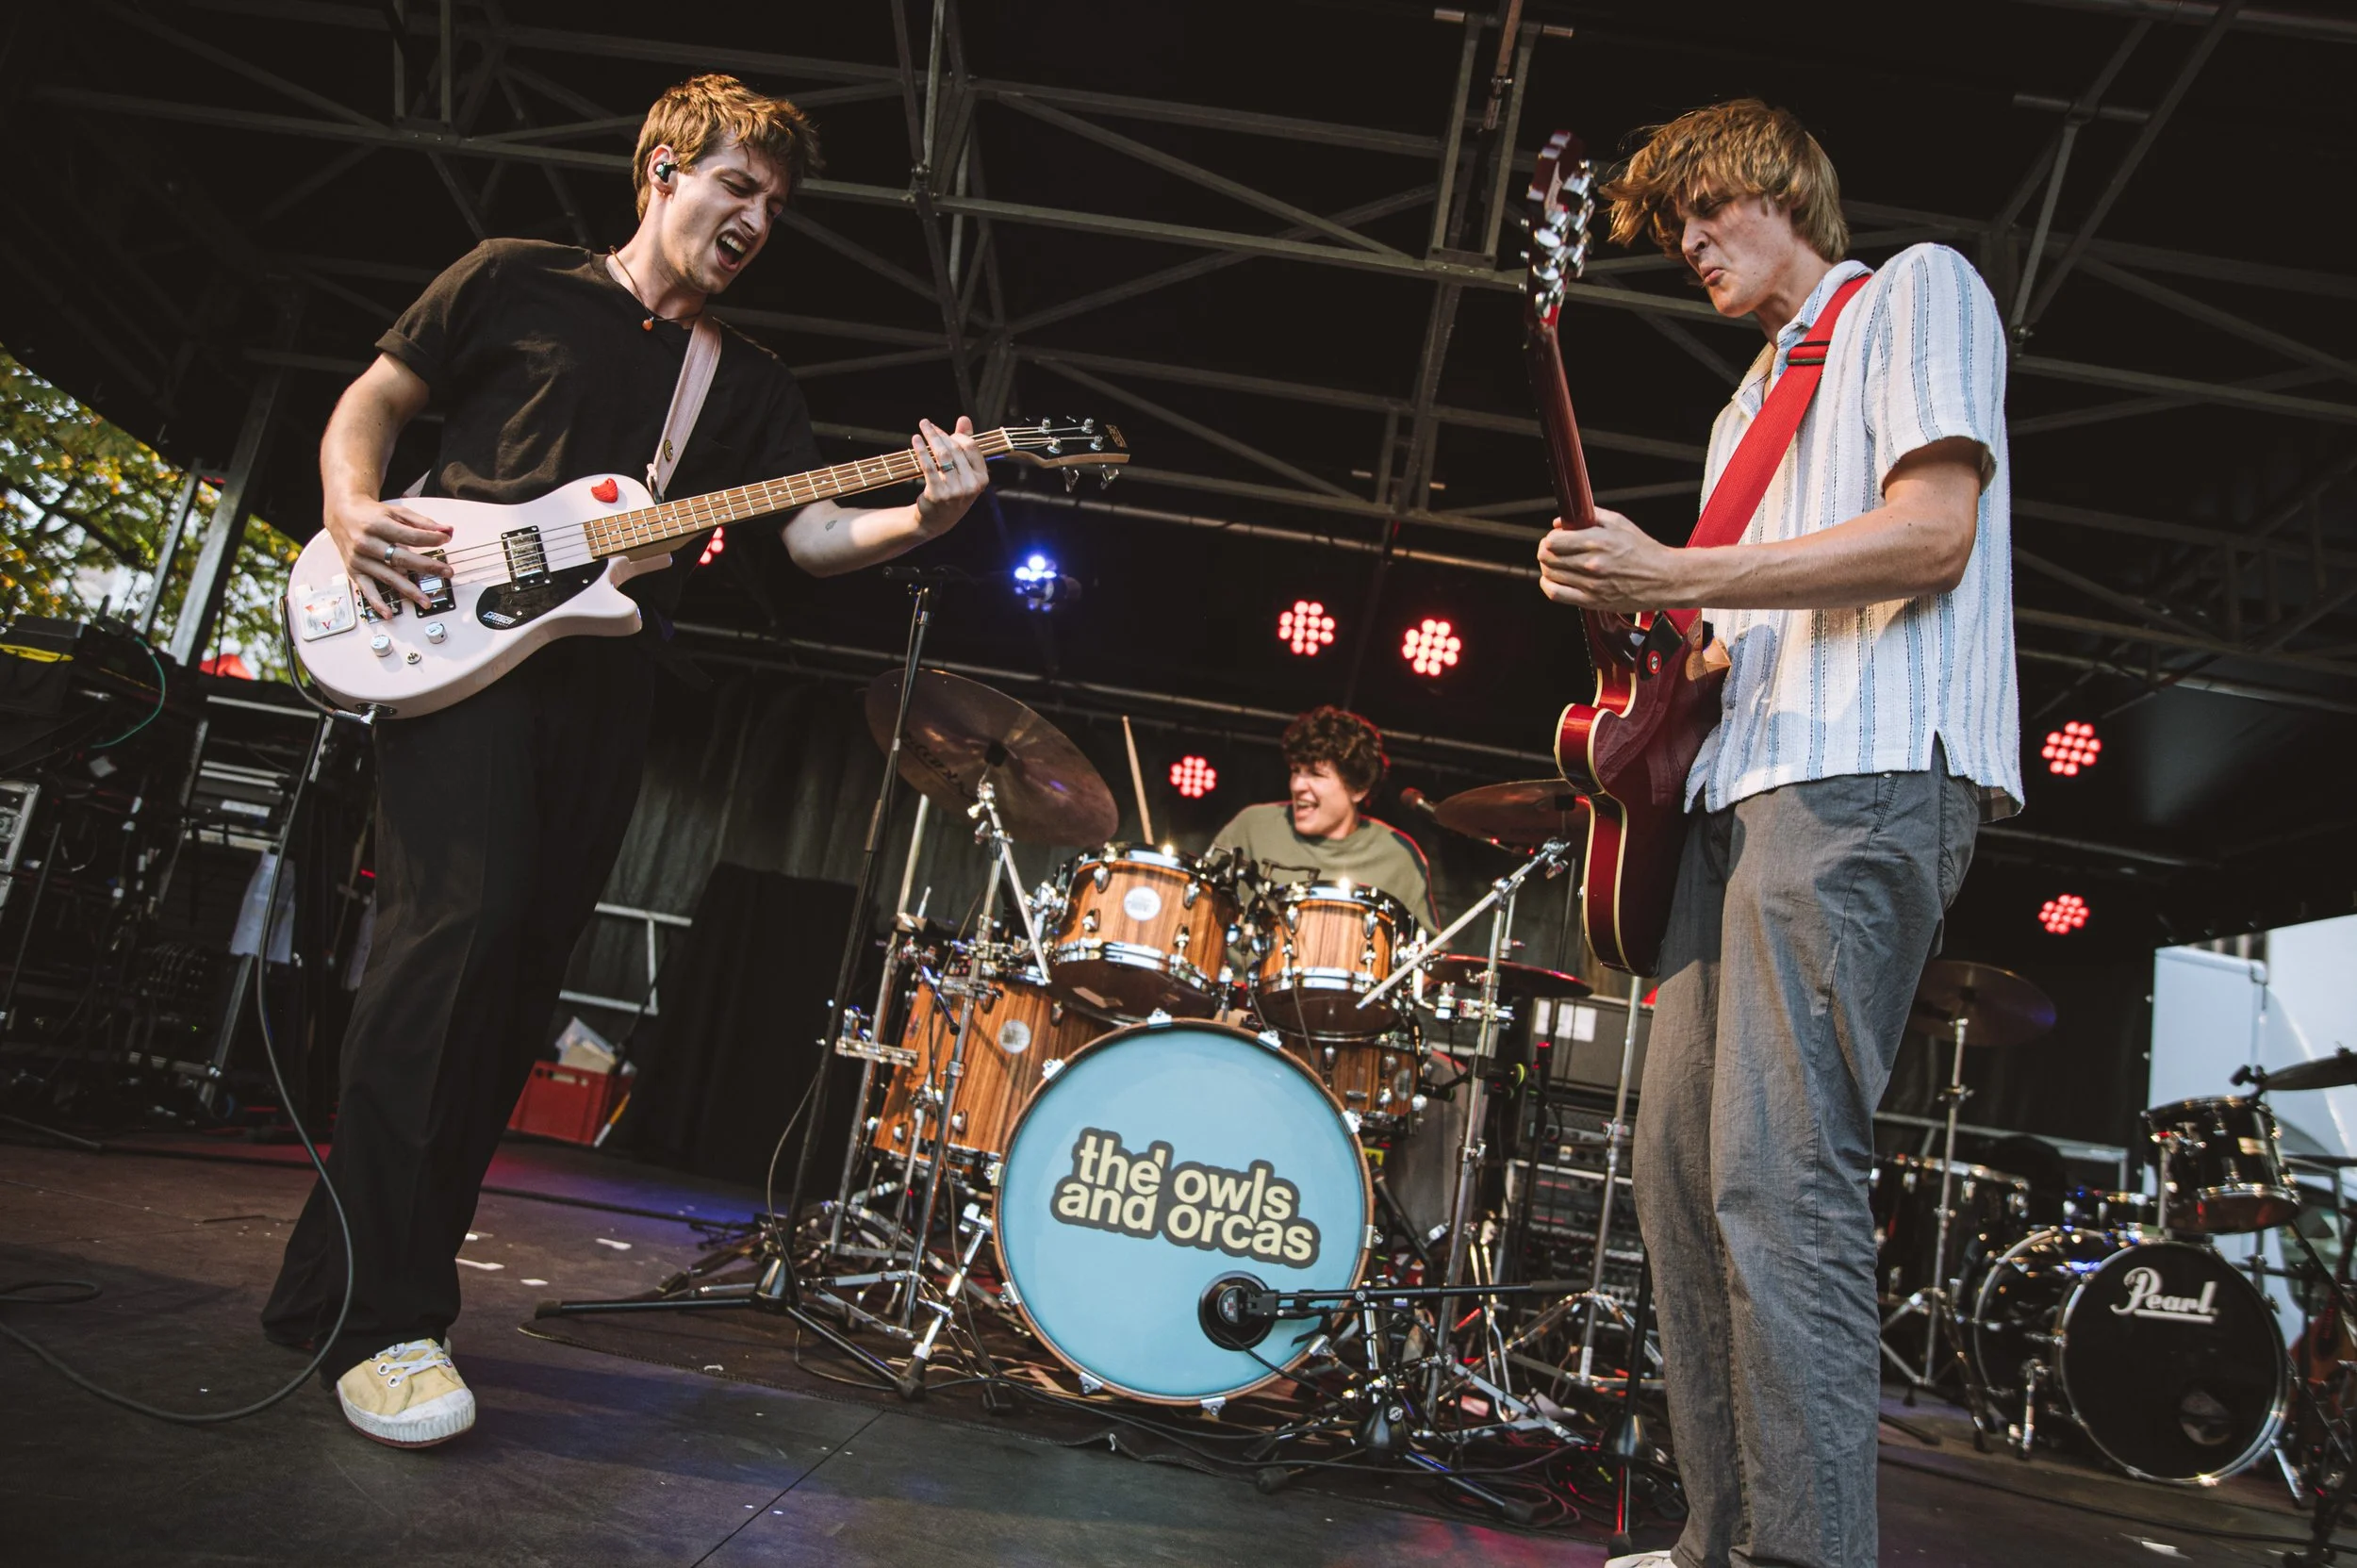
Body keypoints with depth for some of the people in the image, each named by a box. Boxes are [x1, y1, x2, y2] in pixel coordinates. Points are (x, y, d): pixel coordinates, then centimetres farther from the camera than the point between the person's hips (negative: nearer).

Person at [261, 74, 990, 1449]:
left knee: (520, 974, 2)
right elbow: (370, 402, 13)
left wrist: (922, 519, -15)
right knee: (460, 926, -21)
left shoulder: (753, 385, 19)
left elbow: (816, 533, 5)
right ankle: (376, 1312, -14)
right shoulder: (517, 281, 11)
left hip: (607, 682, 4)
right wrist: (354, 511, -8)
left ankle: (359, 1275, 16)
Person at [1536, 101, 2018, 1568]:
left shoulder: (1917, 290, 8)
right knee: (1683, 1172, 5)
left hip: (1864, 780, -9)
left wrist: (1669, 577, -13)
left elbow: (1931, 533, -9)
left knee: (1778, 1183, -18)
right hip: (1740, 787, 9)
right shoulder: (1752, 403, 31)